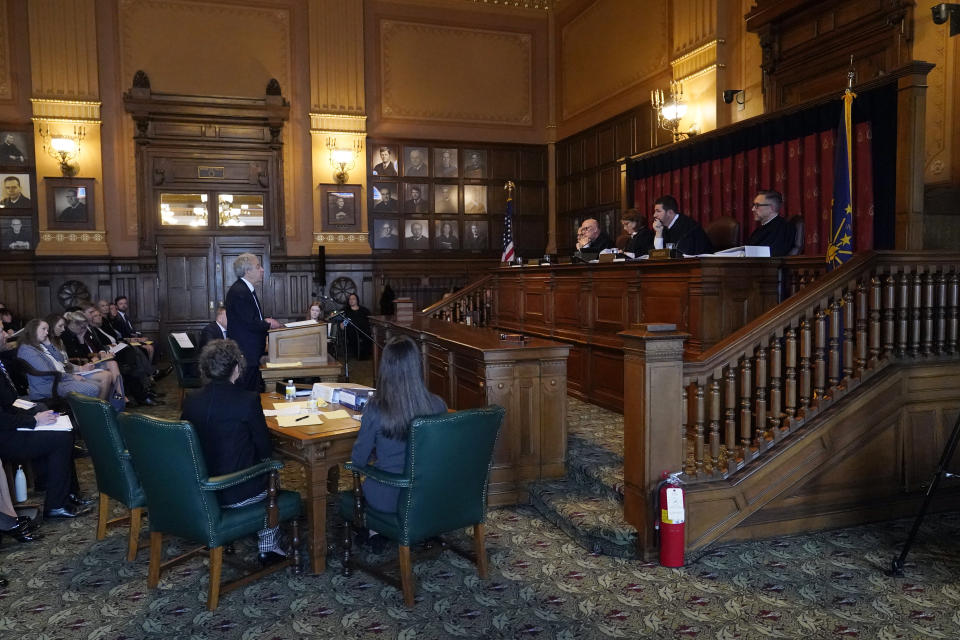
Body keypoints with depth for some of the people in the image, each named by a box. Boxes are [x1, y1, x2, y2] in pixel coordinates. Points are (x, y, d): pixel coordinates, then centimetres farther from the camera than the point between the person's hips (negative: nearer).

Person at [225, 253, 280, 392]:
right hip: (245, 354, -10)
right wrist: (269, 325, -6)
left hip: (252, 354, 10)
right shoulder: (238, 292, -17)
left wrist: (264, 321, 5)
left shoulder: (248, 289, 16)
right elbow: (250, 323, -21)